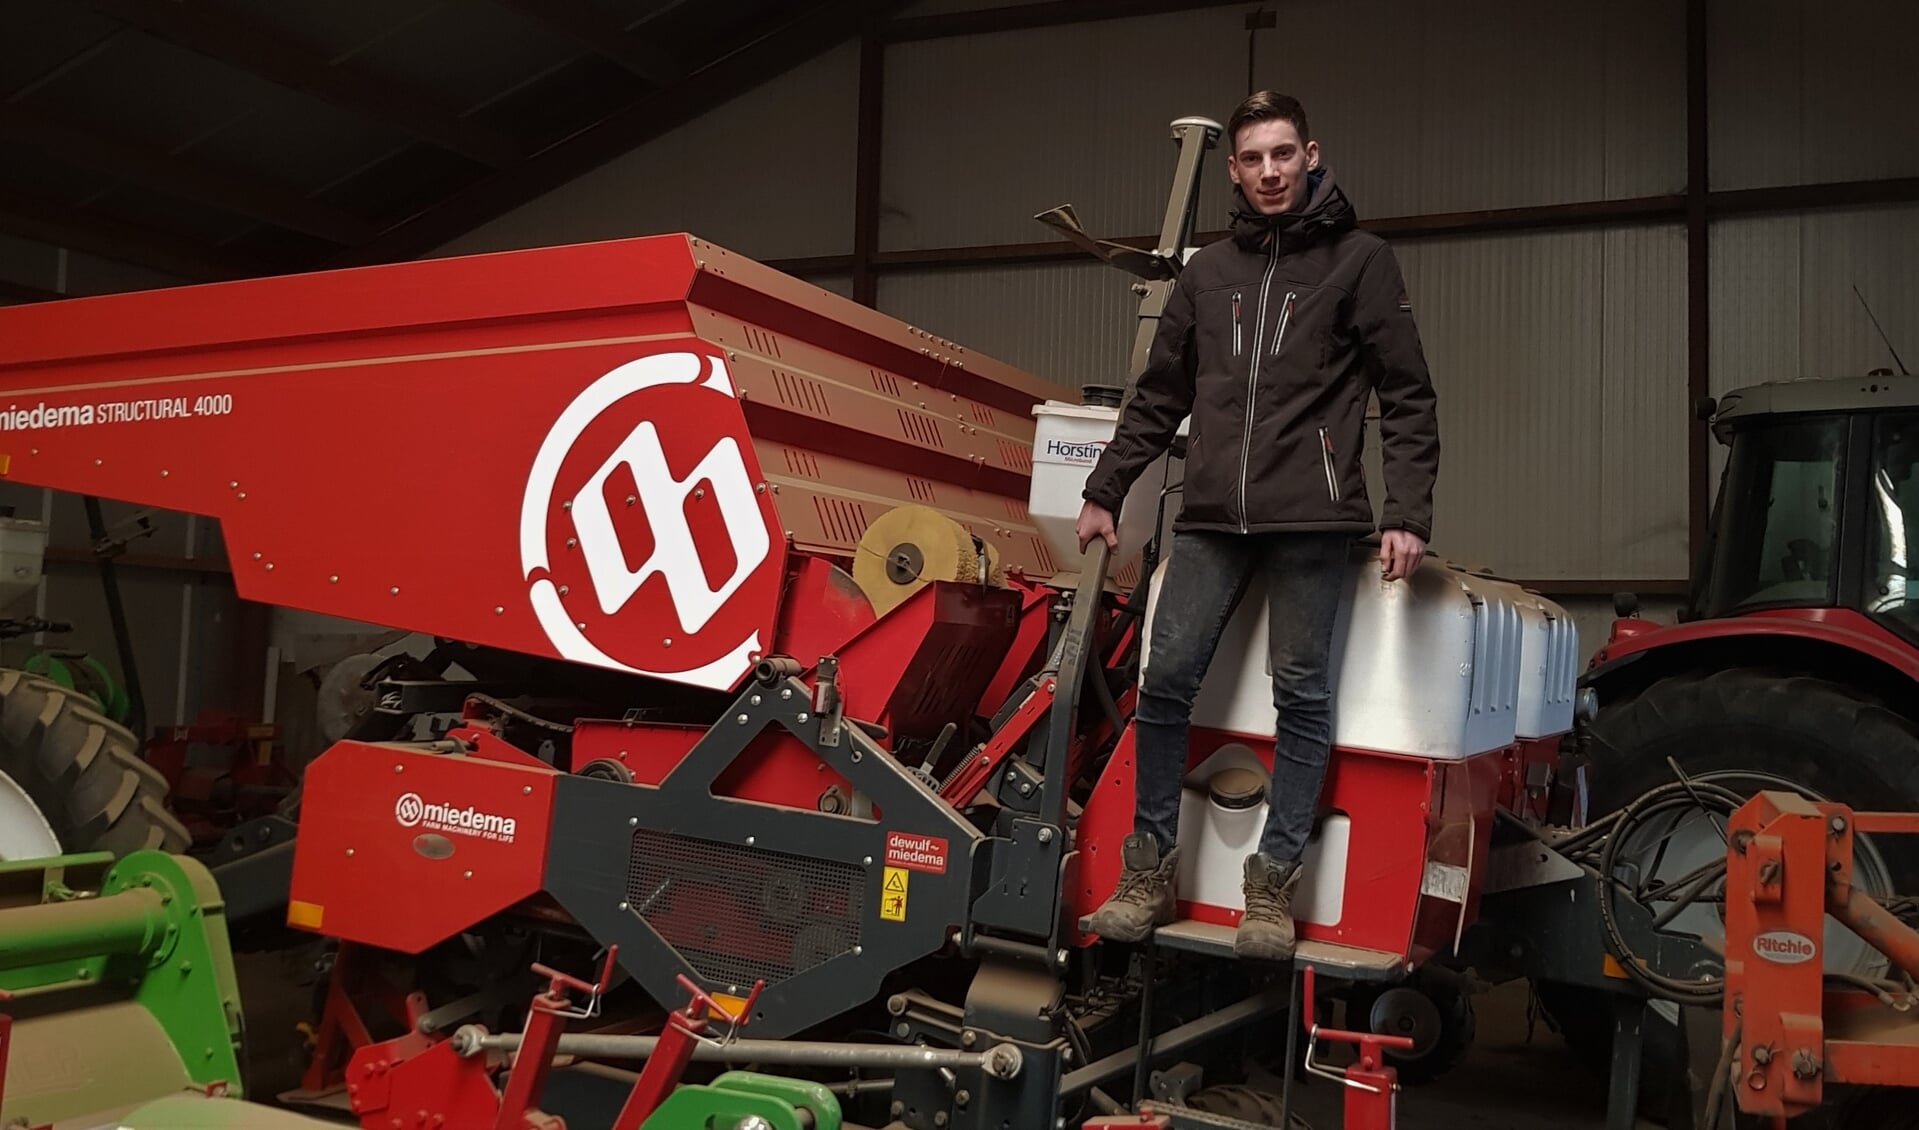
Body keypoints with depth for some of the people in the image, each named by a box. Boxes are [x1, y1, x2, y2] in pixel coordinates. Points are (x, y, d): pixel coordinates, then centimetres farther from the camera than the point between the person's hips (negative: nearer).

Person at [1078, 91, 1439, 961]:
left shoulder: (1359, 261, 5)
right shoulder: (1207, 274, 16)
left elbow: (1407, 399, 2)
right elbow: (1158, 398, 20)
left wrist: (1408, 514, -6)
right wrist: (1103, 492, 17)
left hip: (1311, 520, -3)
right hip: (1210, 519, 3)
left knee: (1300, 696, -1)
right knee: (1165, 680, -3)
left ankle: (1272, 886, 8)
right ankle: (1149, 872, 9)